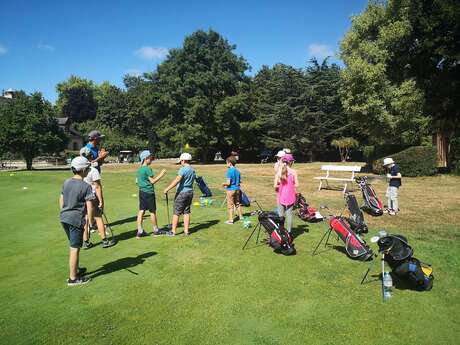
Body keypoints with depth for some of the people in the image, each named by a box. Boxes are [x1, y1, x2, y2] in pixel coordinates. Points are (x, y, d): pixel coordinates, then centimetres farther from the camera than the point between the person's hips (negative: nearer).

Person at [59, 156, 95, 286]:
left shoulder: (66, 182, 7)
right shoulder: (86, 186, -14)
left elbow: (61, 200, 14)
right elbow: (89, 207, -15)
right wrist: (91, 221, -7)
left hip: (64, 217, 8)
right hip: (76, 219, -8)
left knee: (73, 246, 23)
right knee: (75, 248, 2)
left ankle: (75, 270, 37)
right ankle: (73, 278, 10)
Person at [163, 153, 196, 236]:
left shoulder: (183, 169, -15)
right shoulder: (193, 170, 11)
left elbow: (177, 180, -25)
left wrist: (167, 188, -25)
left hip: (182, 192, -8)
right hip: (190, 192, 8)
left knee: (176, 213, 1)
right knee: (186, 212, 11)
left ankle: (173, 231, 6)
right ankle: (186, 231, 11)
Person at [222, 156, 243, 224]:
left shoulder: (229, 171, -16)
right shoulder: (237, 170, 5)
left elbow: (228, 183, -19)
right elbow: (240, 181, 9)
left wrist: (224, 184, -1)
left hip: (231, 190, -7)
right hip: (237, 189, 7)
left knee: (230, 205, 1)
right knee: (237, 204, 19)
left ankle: (230, 220, 5)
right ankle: (241, 217, 27)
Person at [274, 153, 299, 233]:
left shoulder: (279, 171, -4)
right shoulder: (293, 172, -6)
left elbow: (275, 186, -8)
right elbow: (296, 185, -7)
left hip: (281, 196, 1)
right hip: (290, 196, -1)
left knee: (280, 215, 9)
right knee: (289, 214, 7)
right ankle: (289, 231, 12)